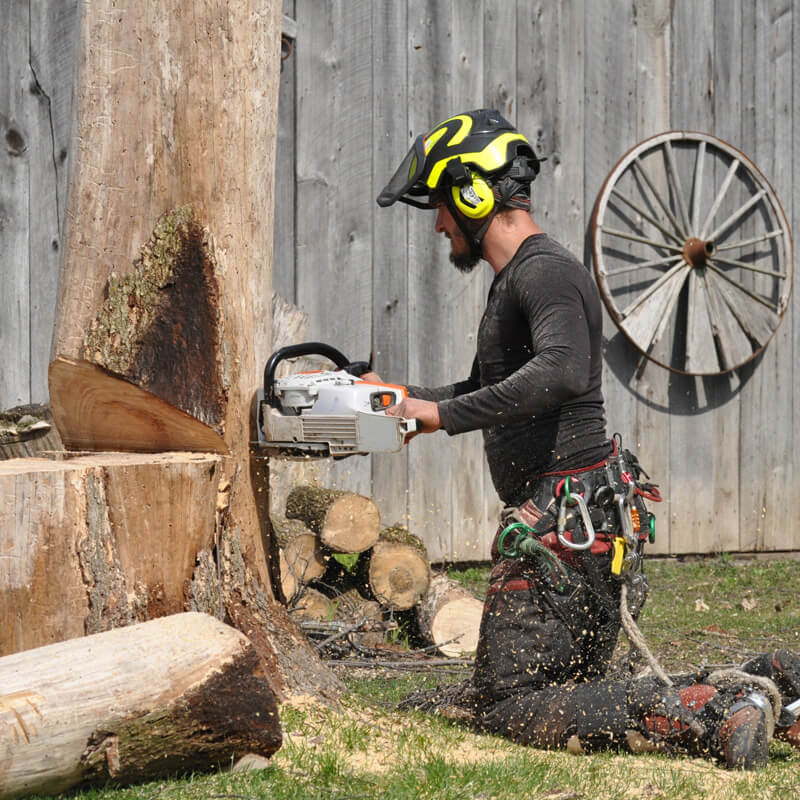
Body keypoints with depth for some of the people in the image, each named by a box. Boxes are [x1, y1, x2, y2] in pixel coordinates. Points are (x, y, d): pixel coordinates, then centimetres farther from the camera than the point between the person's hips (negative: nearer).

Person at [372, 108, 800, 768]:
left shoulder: (545, 270, -12)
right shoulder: (516, 279, 20)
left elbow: (563, 371, -33)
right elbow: (486, 390, 35)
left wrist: (445, 414, -28)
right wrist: (402, 398, 25)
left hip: (562, 525, -10)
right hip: (597, 517, 10)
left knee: (508, 709, -7)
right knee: (575, 695, 14)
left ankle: (707, 714, -15)